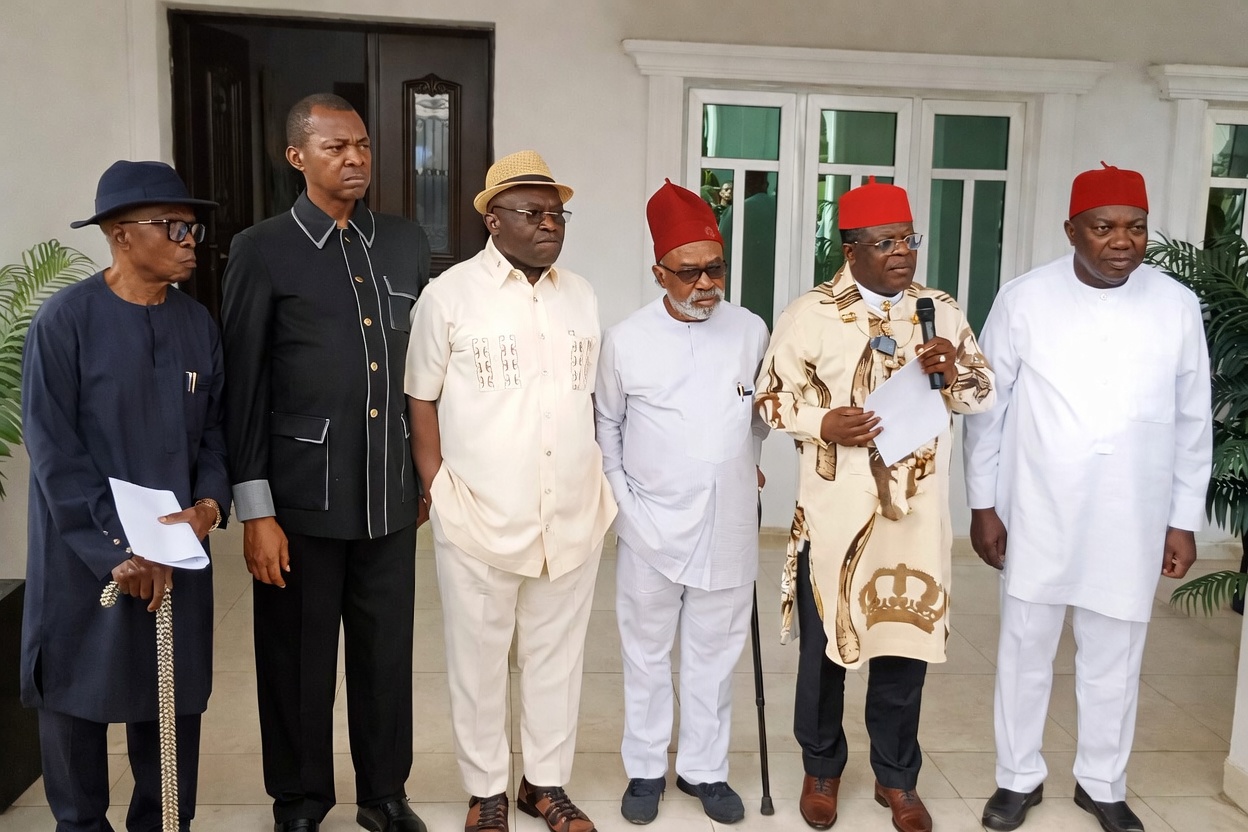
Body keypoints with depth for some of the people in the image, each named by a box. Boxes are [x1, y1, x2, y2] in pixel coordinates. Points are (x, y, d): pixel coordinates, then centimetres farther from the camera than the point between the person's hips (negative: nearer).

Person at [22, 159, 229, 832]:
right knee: (77, 700, 12)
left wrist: (209, 505, -11)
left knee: (173, 700, 11)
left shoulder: (198, 325, 2)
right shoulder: (65, 321, -11)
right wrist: (118, 549, -15)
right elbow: (54, 450, -13)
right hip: (82, 556, -3)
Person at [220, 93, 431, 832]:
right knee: (299, 661, 11)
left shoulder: (407, 243, 7)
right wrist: (256, 510, -7)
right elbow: (243, 389, -5)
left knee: (388, 652, 14)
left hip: (390, 493, 3)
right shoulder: (262, 251, -4)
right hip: (303, 496, -3)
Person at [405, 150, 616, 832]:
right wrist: (436, 490, -4)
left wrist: (596, 482, 11)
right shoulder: (450, 294, -4)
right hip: (479, 518, -3)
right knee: (479, 661, 10)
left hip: (572, 516, 4)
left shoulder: (581, 297, 8)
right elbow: (422, 399, 0)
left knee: (557, 656, 15)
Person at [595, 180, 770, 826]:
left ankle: (704, 768, 30)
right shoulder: (626, 339, -6)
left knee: (714, 653, 13)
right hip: (652, 527, -1)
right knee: (646, 652, 12)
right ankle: (645, 768, 30)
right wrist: (623, 496, -1)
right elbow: (606, 426, 5)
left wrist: (741, 460, 9)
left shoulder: (750, 331, -1)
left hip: (729, 527, 2)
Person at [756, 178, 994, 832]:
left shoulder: (942, 311, 7)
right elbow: (772, 396, -1)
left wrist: (953, 370, -12)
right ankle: (822, 770, 31)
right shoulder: (811, 313, -4)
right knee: (826, 643, 10)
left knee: (906, 639, 11)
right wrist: (824, 423, -19)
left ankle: (897, 778, 30)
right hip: (835, 511, -2)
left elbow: (983, 393, 10)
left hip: (916, 511, 3)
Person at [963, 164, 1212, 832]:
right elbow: (988, 408, -2)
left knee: (1113, 660, 15)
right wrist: (983, 504, -2)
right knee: (1025, 651, 12)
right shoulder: (1023, 299, -8)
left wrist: (1185, 519, 5)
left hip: (1132, 523, 1)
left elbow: (1192, 422, 5)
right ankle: (1019, 777, 32)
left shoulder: (1177, 306, -3)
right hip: (1036, 516, -1)